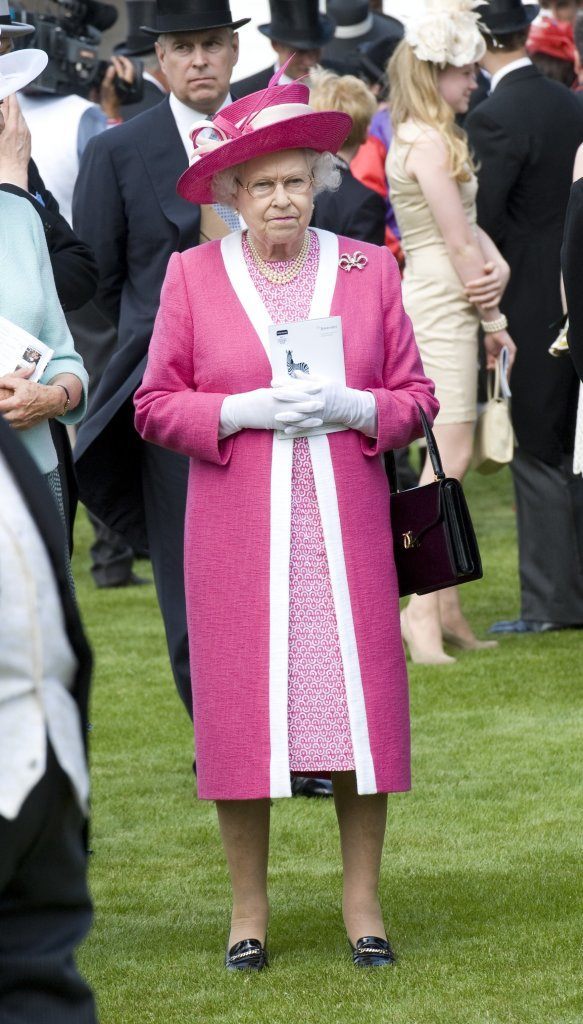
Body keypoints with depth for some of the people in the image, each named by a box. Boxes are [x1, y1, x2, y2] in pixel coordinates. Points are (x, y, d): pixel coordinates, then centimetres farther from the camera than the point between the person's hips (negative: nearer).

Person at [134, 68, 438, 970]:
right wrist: (247, 409, -12)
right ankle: (249, 910, 8)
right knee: (240, 710, -2)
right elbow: (156, 406, 4)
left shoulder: (369, 270, 7)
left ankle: (363, 902, 10)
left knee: (358, 702, -1)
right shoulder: (192, 275, 4)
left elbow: (416, 397, 8)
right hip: (236, 535, -1)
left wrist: (351, 406, -12)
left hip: (346, 527, 1)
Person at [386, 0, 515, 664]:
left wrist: (494, 265, -7)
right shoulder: (429, 142, -15)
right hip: (439, 303, -10)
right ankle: (424, 608, -15)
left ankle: (445, 607, 13)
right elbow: (457, 242, -14)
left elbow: (468, 225, 12)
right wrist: (491, 316, -6)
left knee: (452, 455, 11)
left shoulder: (420, 137, 17)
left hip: (443, 302, 10)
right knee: (450, 455, -12)